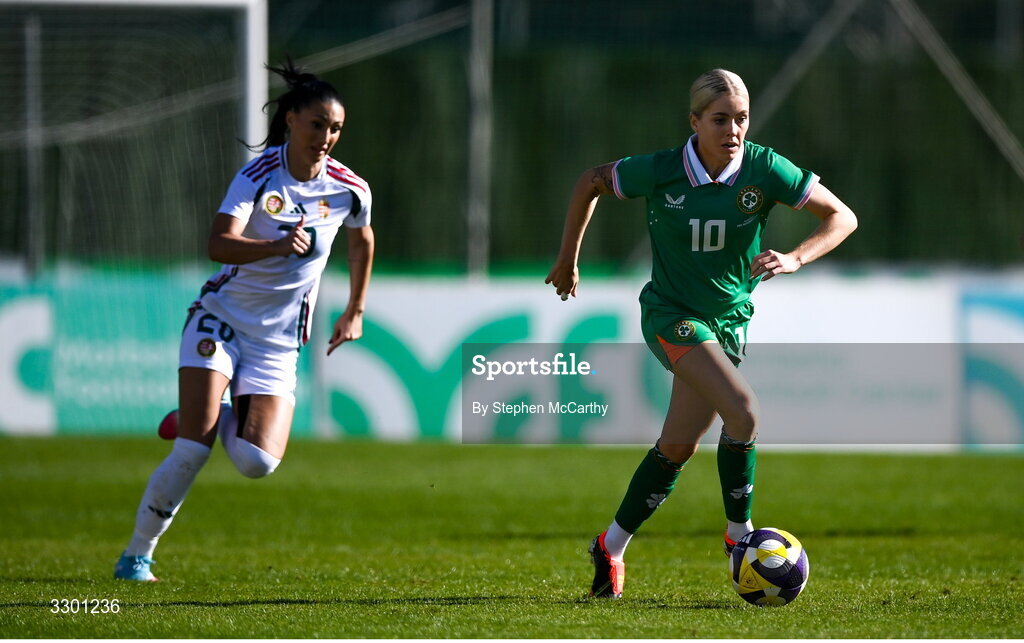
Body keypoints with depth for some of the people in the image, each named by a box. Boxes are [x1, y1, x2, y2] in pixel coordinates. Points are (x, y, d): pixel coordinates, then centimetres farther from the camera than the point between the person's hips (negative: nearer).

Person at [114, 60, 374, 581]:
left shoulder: (350, 191, -3)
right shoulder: (258, 176, -14)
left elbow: (362, 241, 20)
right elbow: (219, 245, -29)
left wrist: (355, 312, 24)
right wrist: (278, 246, -46)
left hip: (278, 341, 3)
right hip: (221, 318, -3)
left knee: (257, 462, -17)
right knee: (191, 453, -17)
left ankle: (218, 416, 17)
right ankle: (135, 556, -1)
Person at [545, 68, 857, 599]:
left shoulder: (764, 170, -13)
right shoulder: (659, 172, -16)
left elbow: (842, 217, -10)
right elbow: (590, 182, 2)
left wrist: (794, 259, -26)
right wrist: (568, 259, 8)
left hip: (729, 317, 4)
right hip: (672, 313, -3)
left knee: (677, 446, 7)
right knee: (742, 412, -25)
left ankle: (611, 548, 24)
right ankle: (739, 535, -11)